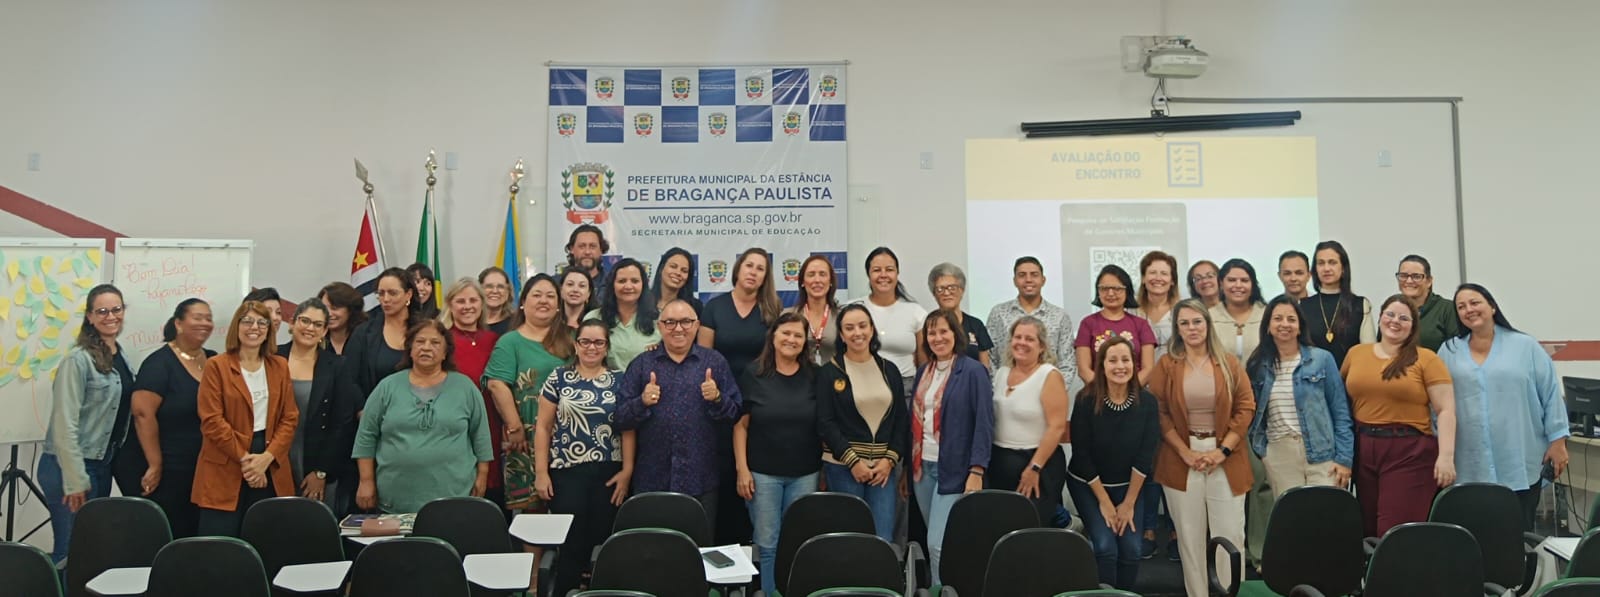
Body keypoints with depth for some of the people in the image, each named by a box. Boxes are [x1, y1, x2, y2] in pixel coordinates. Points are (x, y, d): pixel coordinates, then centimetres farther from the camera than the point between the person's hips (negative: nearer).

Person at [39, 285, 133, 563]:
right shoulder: (78, 359, -14)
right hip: (71, 467, -8)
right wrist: (75, 480, -20)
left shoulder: (120, 358, 10)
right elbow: (65, 423, -18)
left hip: (103, 465, 8)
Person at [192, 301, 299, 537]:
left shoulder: (280, 367, 12)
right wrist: (244, 458, -12)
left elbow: (290, 418, 7)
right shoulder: (216, 366, 1)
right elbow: (211, 420, -7)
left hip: (270, 472, 3)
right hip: (226, 472, -3)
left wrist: (267, 457, -7)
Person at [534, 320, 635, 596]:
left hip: (608, 474, 1)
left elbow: (628, 428, 4)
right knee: (570, 544, -3)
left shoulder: (619, 380, 6)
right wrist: (541, 472, -2)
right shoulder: (559, 378, 4)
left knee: (603, 542, 4)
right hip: (566, 473, -1)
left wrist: (627, 470, -4)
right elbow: (543, 427, 4)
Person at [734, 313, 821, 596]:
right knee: (767, 545, 3)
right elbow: (740, 425, -2)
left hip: (804, 474, 2)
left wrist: (824, 468, 2)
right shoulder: (753, 375, -3)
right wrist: (742, 468, -8)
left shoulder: (813, 377, 3)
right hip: (763, 473, -2)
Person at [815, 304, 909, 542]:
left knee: (883, 539, -2)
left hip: (884, 466, 3)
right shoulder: (829, 373, 0)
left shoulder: (889, 370, 11)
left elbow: (902, 419, 10)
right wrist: (853, 461, -11)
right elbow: (825, 422, -6)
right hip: (843, 466, -3)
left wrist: (890, 459, -2)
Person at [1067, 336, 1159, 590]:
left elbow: (1145, 456, -10)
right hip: (1087, 484, -2)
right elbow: (1081, 455, -16)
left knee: (1131, 548, -6)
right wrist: (1104, 502, -12)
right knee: (1105, 546, -15)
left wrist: (1128, 503, -9)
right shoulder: (1086, 400, -20)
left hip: (1129, 485, 2)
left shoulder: (1146, 401, -14)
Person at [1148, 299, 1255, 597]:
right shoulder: (1166, 365, 1)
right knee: (1190, 536, 6)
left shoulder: (1229, 363, 4)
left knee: (1230, 534, 2)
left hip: (1225, 459, 1)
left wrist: (1223, 450, -8)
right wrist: (1185, 452, -11)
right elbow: (1159, 413, -3)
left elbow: (1246, 407, 0)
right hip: (1182, 459, 0)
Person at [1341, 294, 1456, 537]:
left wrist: (1446, 455, -12)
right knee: (1369, 530, 9)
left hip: (1410, 452, -4)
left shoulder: (1426, 359, -1)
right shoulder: (1356, 354, 10)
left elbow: (1446, 410, -4)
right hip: (1364, 449, 4)